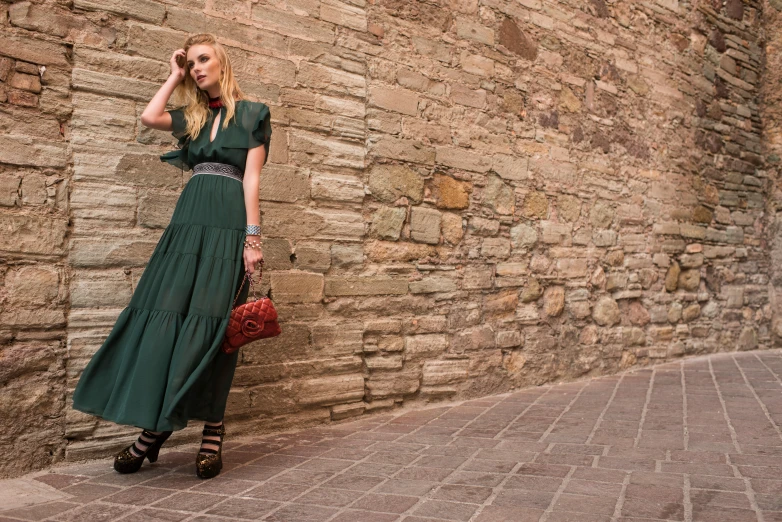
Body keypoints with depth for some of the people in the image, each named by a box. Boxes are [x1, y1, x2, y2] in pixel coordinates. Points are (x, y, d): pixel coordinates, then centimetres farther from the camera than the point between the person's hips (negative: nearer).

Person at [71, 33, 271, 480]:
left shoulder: (251, 113, 6)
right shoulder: (193, 117, 22)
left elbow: (251, 178, -4)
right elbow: (149, 116, 8)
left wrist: (253, 237, -12)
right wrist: (176, 76, 18)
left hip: (228, 221, -5)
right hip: (189, 218, 5)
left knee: (210, 320, -9)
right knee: (165, 316, -4)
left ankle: (214, 431, -3)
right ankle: (155, 426, 1)